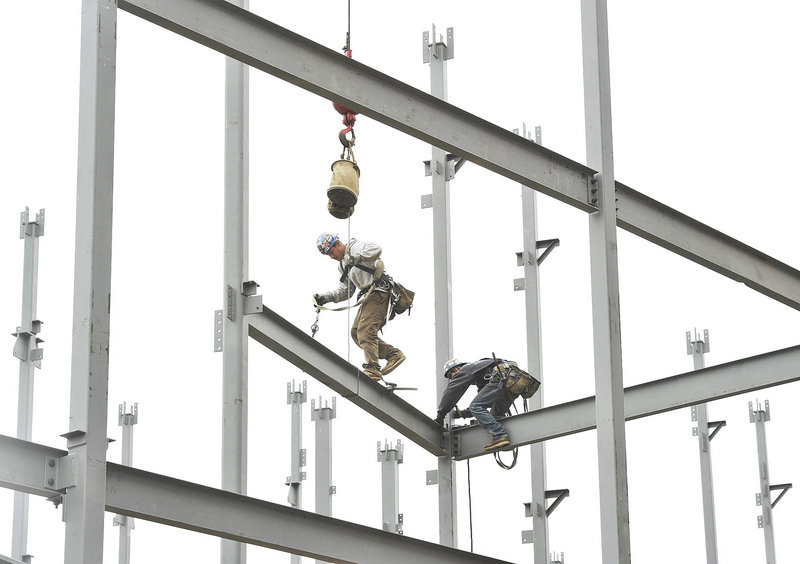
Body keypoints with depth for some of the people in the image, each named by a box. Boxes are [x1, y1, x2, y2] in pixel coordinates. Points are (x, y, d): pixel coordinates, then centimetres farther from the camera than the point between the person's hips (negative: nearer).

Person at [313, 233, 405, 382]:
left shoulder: (355, 247, -5)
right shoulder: (343, 265, 22)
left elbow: (376, 249, -25)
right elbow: (345, 291, 23)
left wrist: (357, 258, -39)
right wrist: (325, 298, 9)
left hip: (379, 293, -10)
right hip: (368, 297, 10)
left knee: (365, 331, -18)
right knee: (356, 333, 5)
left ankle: (373, 370, -21)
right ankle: (393, 354, 6)